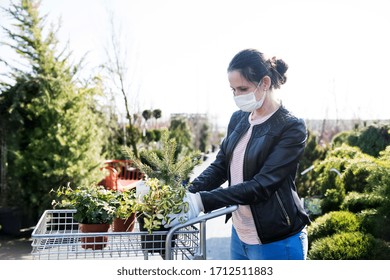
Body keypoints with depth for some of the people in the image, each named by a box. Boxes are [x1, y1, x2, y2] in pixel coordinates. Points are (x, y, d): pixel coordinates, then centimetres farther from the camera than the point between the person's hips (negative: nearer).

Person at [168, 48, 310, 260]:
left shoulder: (291, 127, -16)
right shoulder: (238, 119, 5)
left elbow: (262, 185, -24)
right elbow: (219, 166, 6)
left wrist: (203, 201, -29)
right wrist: (187, 195, -12)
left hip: (277, 242, -6)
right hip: (240, 236, 6)